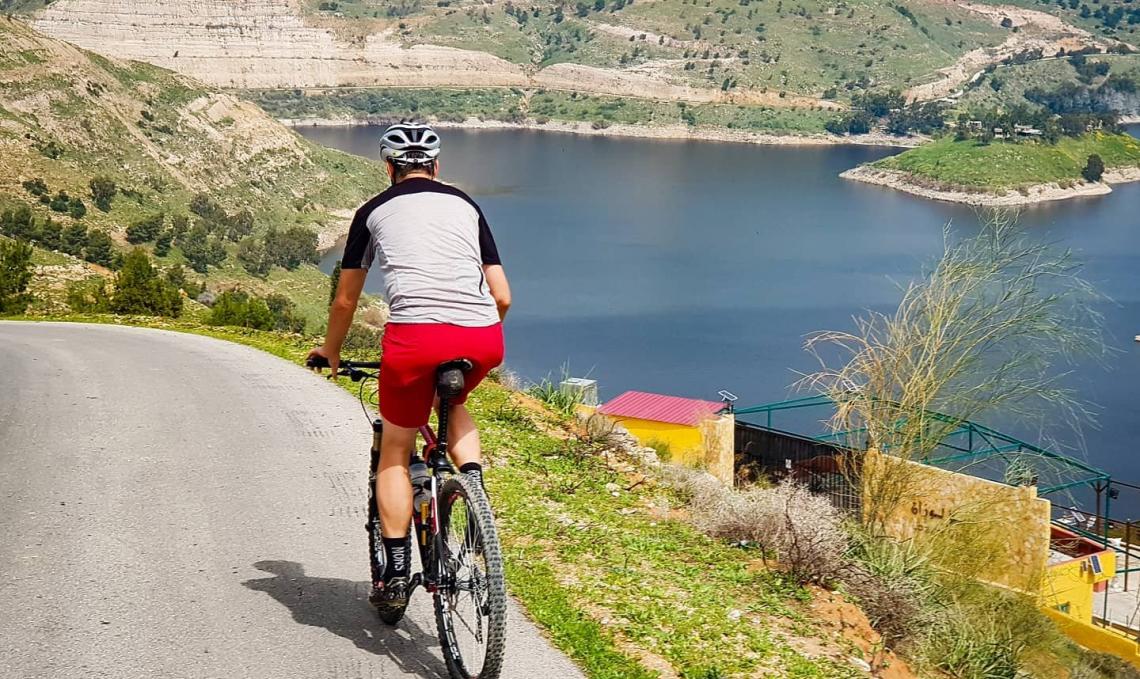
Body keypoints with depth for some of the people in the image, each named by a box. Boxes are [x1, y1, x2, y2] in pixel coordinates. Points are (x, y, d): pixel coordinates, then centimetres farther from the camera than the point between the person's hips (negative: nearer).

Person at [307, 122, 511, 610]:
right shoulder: (466, 206, 24)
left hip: (415, 334, -3)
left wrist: (331, 351, 41)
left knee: (395, 451, 17)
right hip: (484, 339, 3)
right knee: (453, 404, 36)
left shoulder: (375, 211, 18)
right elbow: (503, 297, 22)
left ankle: (395, 574, 13)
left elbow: (345, 300, 23)